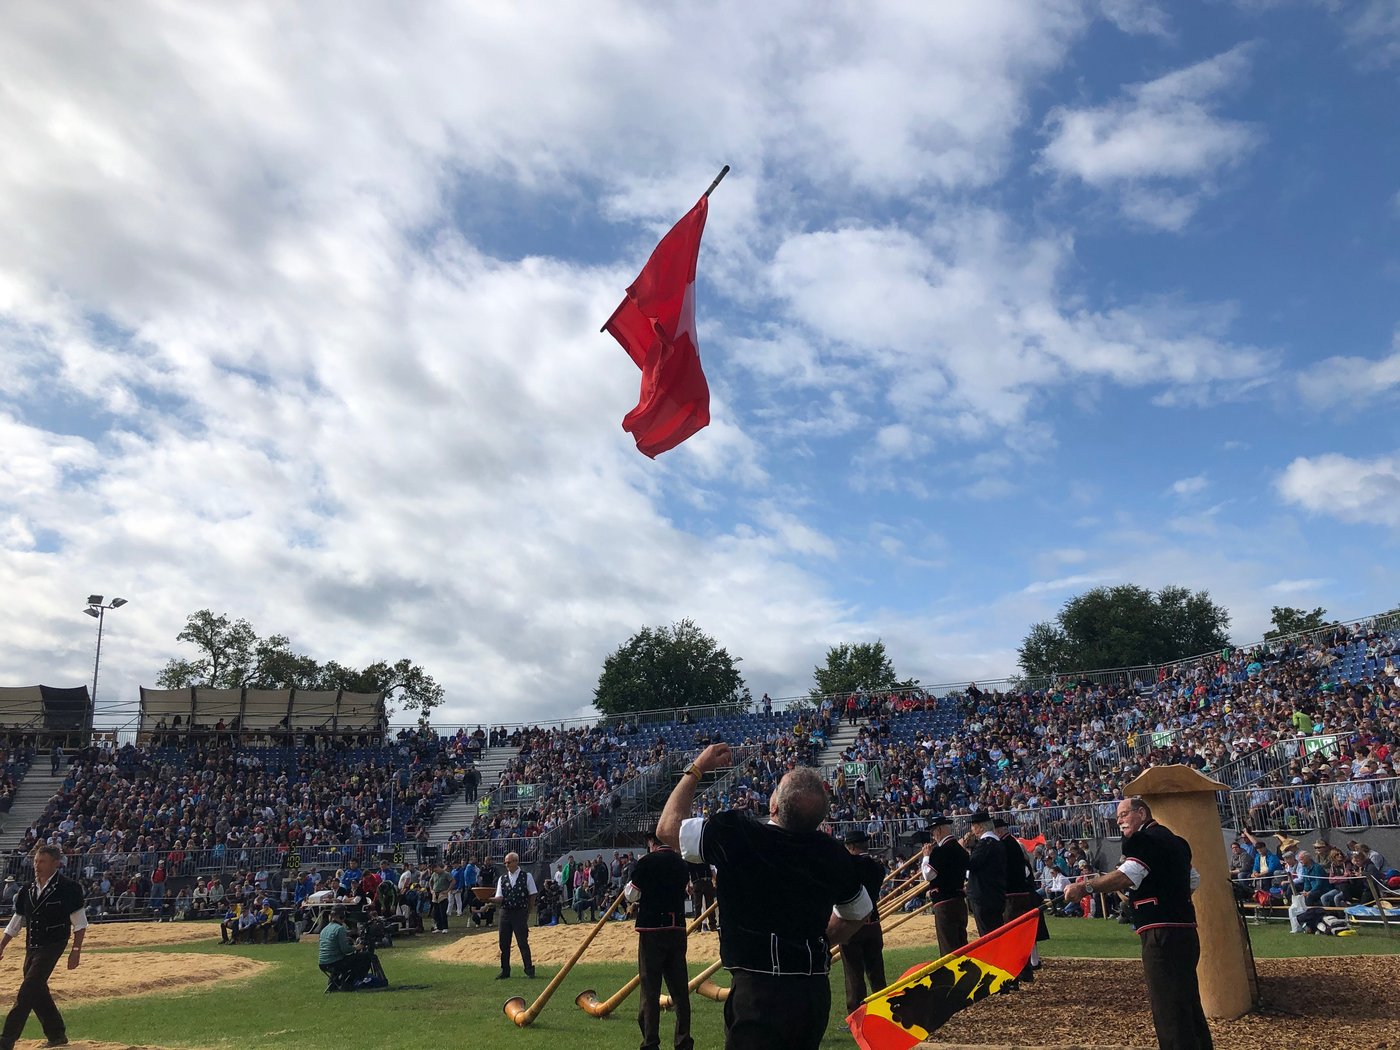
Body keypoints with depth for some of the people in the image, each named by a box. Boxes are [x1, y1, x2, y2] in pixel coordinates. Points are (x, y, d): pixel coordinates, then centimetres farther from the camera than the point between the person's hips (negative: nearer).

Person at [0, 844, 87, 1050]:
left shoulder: (68, 888, -11)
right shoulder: (28, 890, 9)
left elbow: (80, 923, -9)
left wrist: (76, 951, -13)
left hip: (52, 946, -7)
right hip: (31, 947, 7)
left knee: (27, 991, -12)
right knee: (37, 993, 11)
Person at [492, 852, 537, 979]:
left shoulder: (527, 876, -2)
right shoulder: (502, 878, 7)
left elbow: (533, 895, 3)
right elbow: (500, 898, 1)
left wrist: (528, 911, 4)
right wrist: (489, 899, -18)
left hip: (520, 912, -4)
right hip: (505, 912, 4)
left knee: (522, 942, -6)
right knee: (504, 943, 7)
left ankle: (529, 969, 5)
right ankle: (505, 970, 18)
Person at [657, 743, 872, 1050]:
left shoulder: (736, 837, -16)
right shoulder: (835, 855, 0)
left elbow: (667, 827, 0)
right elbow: (858, 914, 19)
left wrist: (696, 770, 9)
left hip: (760, 989, -6)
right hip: (817, 990, 6)